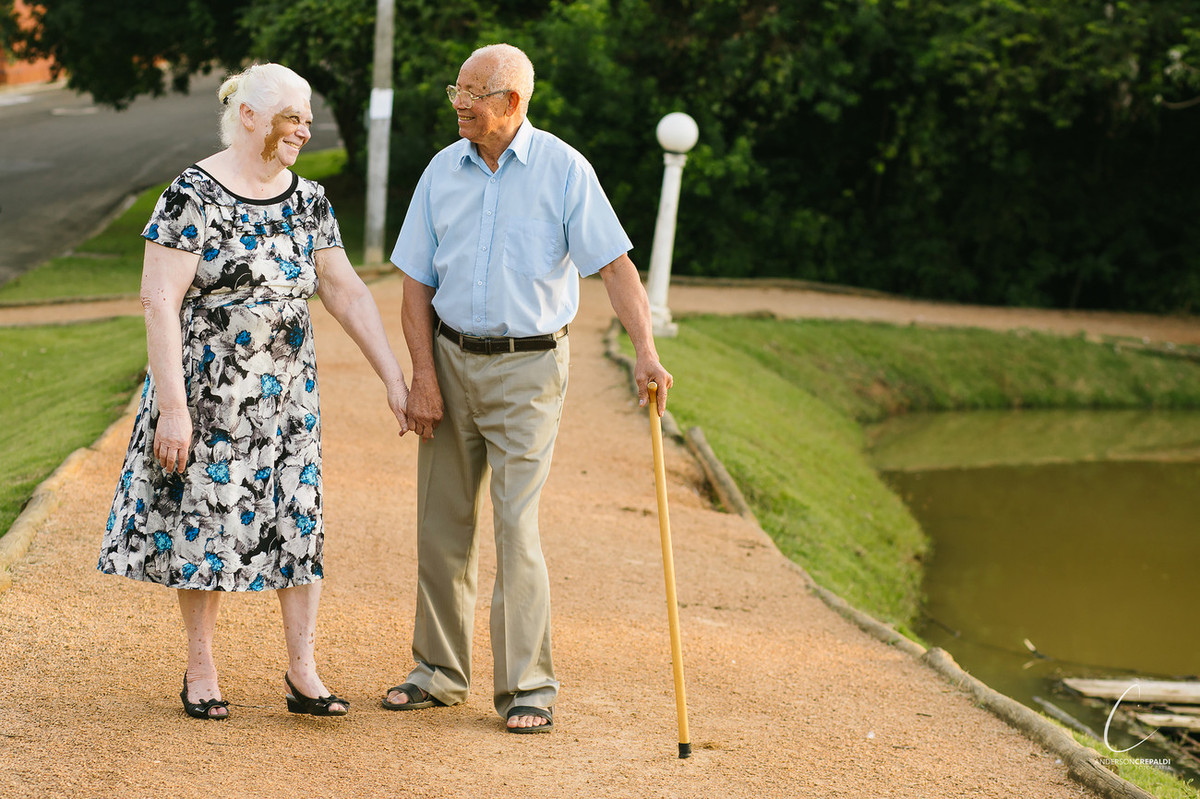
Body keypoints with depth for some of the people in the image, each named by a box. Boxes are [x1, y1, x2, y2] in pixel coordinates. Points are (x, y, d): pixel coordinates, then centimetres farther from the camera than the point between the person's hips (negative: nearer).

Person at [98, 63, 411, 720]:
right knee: (206, 519, 4)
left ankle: (303, 673, 8)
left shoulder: (309, 201, 6)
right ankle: (200, 670, 18)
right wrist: (172, 406, -21)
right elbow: (159, 301, -16)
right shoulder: (192, 196, -13)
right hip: (207, 391, -5)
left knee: (298, 517, 2)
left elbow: (347, 294, 7)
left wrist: (394, 379, 2)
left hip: (287, 391, 5)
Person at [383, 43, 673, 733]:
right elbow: (416, 282, 6)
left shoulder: (563, 169, -8)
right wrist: (425, 376, -2)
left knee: (517, 526, -9)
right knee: (442, 522, 8)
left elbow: (616, 264, -11)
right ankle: (442, 671, 21)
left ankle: (529, 688, -3)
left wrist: (647, 351, -23)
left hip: (528, 368, -4)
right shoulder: (443, 171, 4)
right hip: (452, 359, 4)